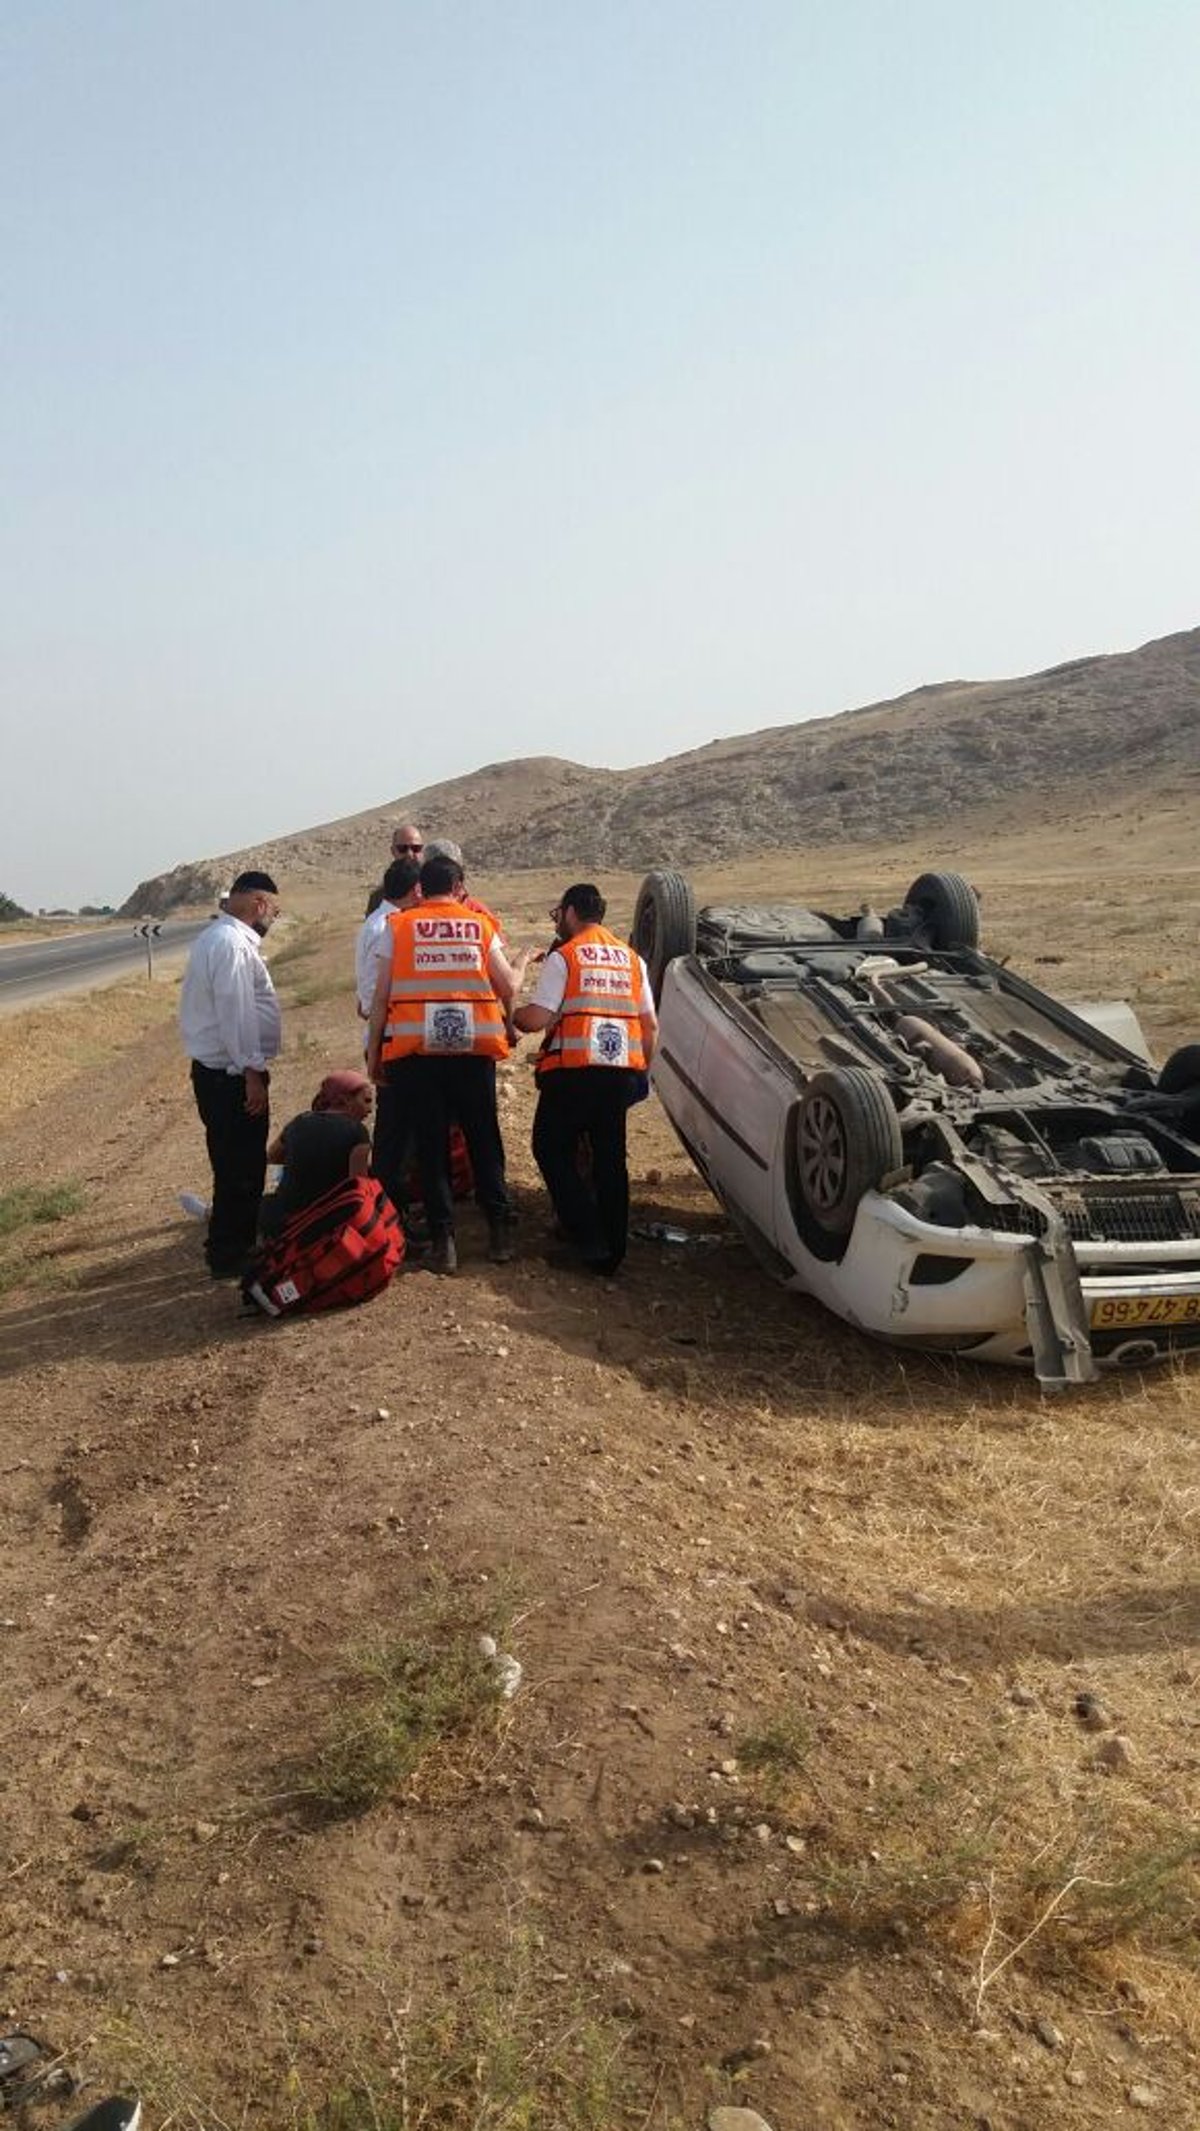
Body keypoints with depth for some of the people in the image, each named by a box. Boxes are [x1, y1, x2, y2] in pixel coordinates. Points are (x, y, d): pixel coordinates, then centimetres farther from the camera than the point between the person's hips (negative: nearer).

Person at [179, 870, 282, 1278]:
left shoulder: (220, 938, 17)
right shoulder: (232, 943, -17)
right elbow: (235, 1013, -23)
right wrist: (252, 1072, -21)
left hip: (218, 1072, 11)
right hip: (232, 1076, -11)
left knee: (237, 1167, 19)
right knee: (240, 1170, -1)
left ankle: (233, 1249, 30)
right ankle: (230, 1257, 8)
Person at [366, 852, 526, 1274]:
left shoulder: (398, 926, 4)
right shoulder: (480, 924, 7)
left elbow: (381, 996, 0)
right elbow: (507, 987, 3)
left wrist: (373, 1053, 6)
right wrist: (522, 963, 24)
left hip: (414, 1049, -1)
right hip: (473, 1047, 1)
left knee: (430, 1144, 7)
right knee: (484, 1139, 14)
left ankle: (443, 1240, 8)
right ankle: (498, 1231, 17)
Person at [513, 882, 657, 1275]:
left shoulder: (562, 957, -4)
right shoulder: (631, 958, 14)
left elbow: (537, 1019, -12)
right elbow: (650, 1025, 13)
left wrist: (513, 1016, 9)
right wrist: (641, 1069, 23)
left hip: (574, 1070, -5)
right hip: (623, 1071, 5)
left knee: (551, 1149, 10)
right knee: (610, 1158, 13)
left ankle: (587, 1238, 3)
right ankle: (612, 1248, 17)